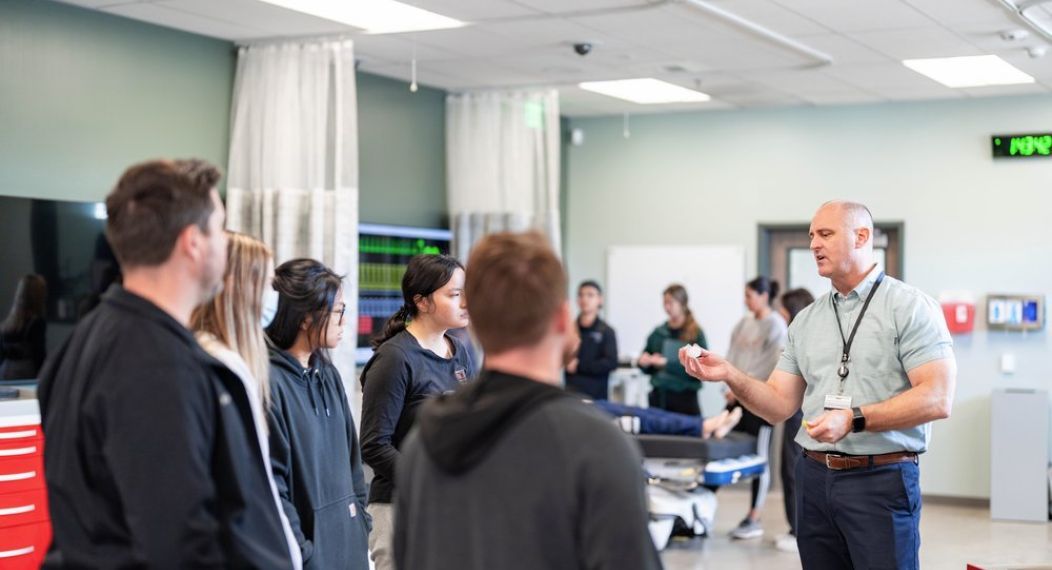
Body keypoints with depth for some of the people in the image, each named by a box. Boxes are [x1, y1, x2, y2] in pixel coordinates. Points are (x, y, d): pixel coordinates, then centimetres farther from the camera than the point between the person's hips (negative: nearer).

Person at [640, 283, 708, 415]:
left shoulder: (696, 334, -5)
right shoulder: (658, 333, 8)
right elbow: (649, 368, 18)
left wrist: (666, 364, -19)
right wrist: (644, 363, -6)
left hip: (685, 399, -4)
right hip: (658, 397, 4)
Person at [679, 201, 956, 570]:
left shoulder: (909, 306, -6)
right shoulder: (805, 321, 12)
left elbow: (938, 399, -16)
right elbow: (779, 406, 10)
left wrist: (854, 419, -23)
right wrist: (730, 376, -7)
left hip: (882, 481, -5)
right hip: (815, 480, 6)